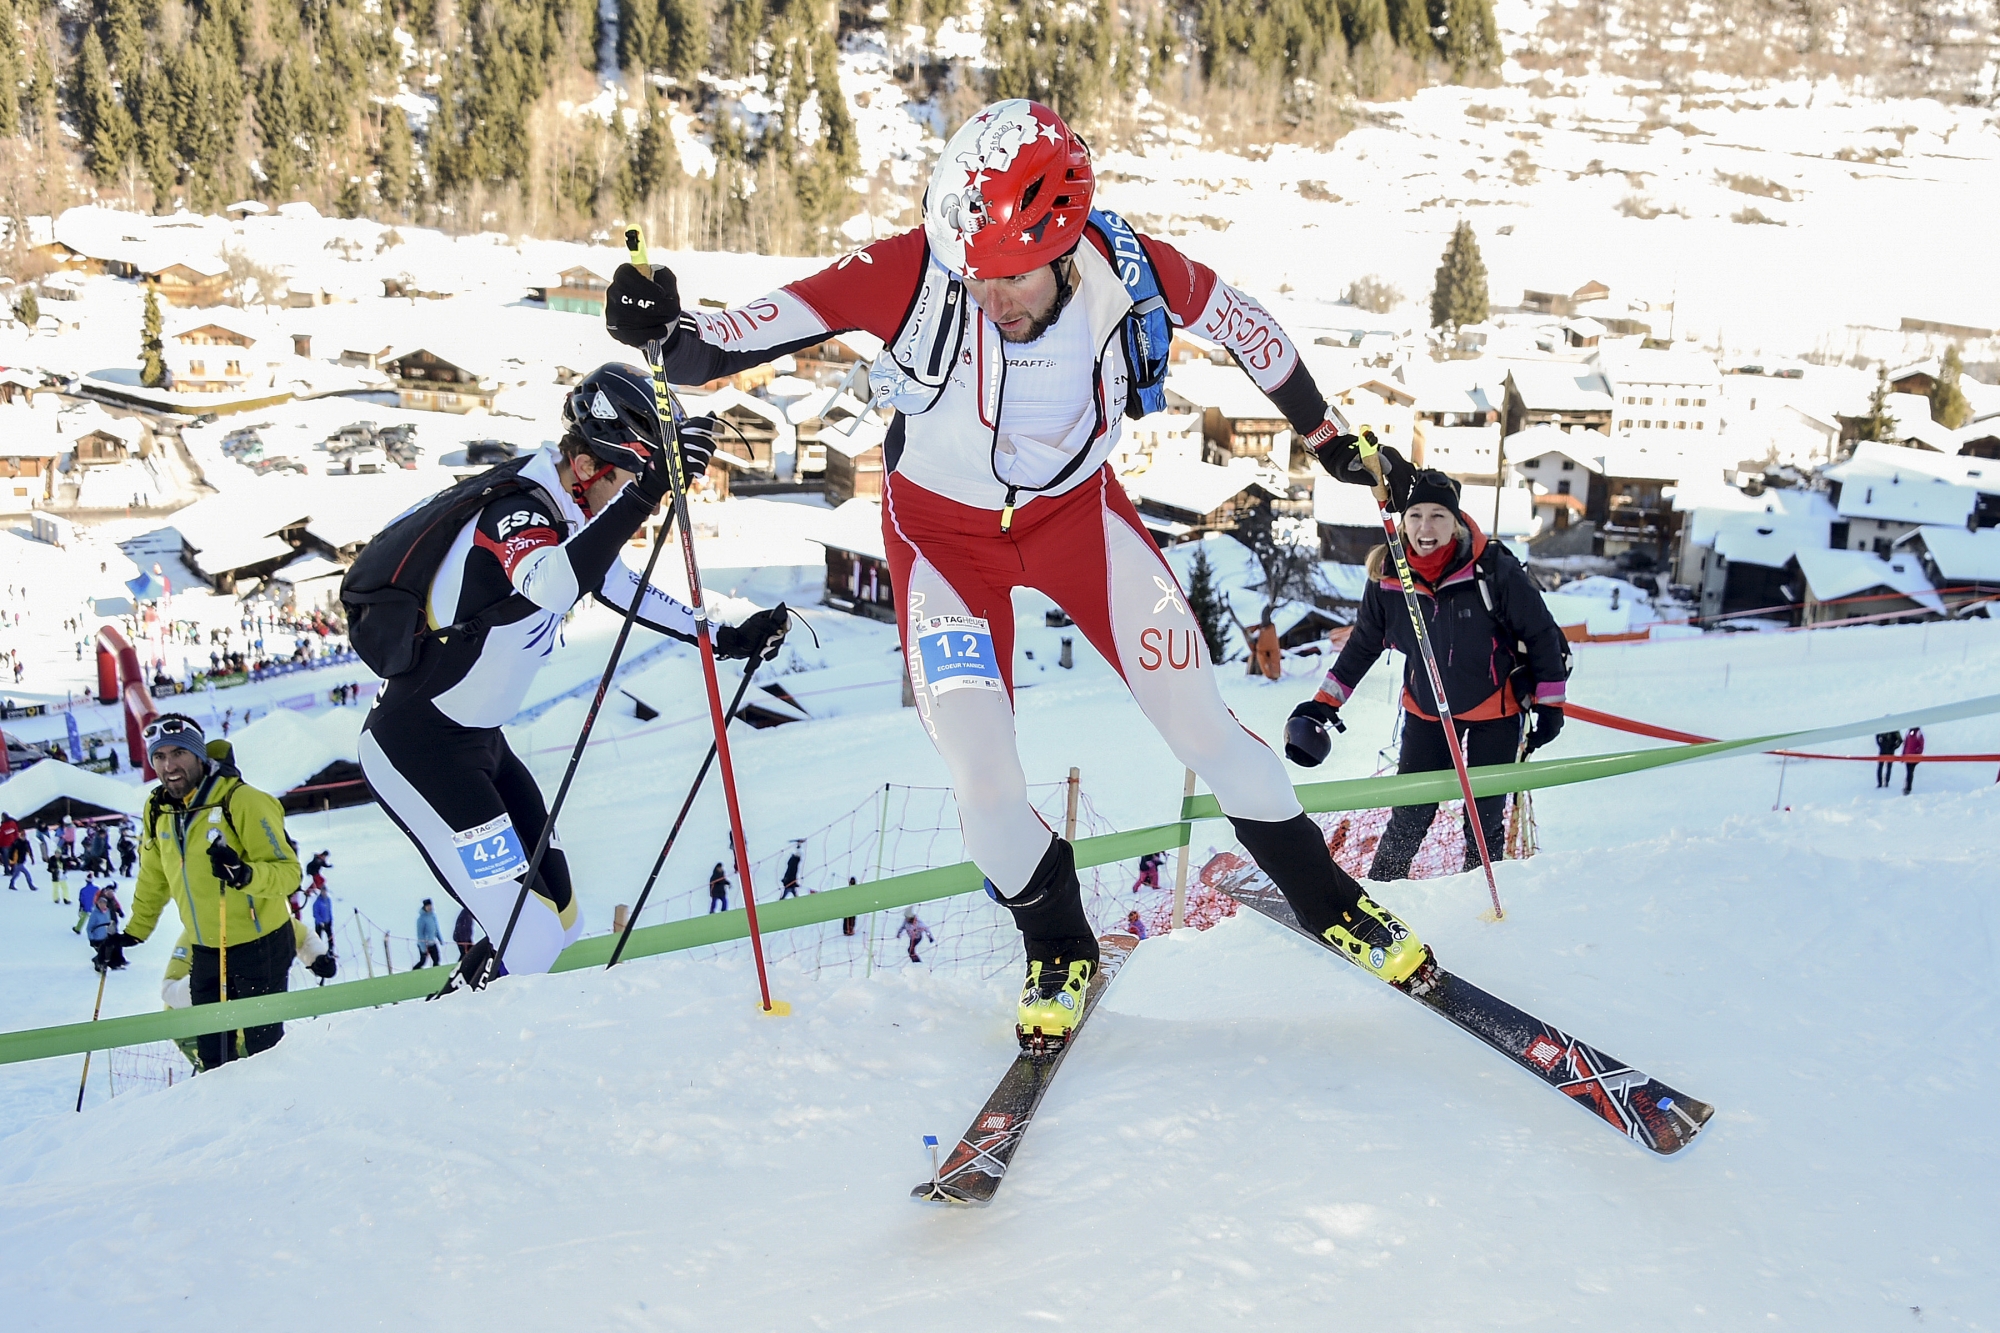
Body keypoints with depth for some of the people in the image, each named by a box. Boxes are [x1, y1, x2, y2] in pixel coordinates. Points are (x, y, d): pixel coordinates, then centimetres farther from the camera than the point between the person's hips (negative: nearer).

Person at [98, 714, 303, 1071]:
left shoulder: (243, 801, -19)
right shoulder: (157, 810, 1)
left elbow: (288, 870, -23)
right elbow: (154, 878, 16)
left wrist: (246, 875, -40)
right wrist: (134, 932, 18)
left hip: (260, 947, -6)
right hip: (206, 951, 6)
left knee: (264, 1046, -2)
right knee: (212, 1053, 13)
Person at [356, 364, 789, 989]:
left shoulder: (572, 517, 4)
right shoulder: (516, 512, -24)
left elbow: (624, 589, 23)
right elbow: (549, 586, -48)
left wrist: (726, 640, 21)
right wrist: (643, 493, -53)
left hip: (478, 742, 10)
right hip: (415, 749, -10)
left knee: (562, 925, 12)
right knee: (528, 943, -17)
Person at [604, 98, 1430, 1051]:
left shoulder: (1130, 273, -24)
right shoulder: (909, 274, -30)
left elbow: (1237, 321, -4)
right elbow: (759, 329, -27)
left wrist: (1322, 429, 10)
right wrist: (669, 336, -49)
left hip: (1078, 507, 1)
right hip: (944, 529, -1)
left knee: (1201, 723, 2)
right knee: (984, 783, -9)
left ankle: (1325, 899, 26)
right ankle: (1058, 949, 21)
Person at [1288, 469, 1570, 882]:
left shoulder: (1494, 570, -23)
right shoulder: (1388, 578, -14)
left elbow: (1543, 635, -11)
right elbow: (1363, 645, 2)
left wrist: (1549, 703, -8)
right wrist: (1324, 704, 0)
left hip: (1495, 708, -2)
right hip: (1426, 709, 2)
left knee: (1484, 817, 4)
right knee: (1410, 815, 2)